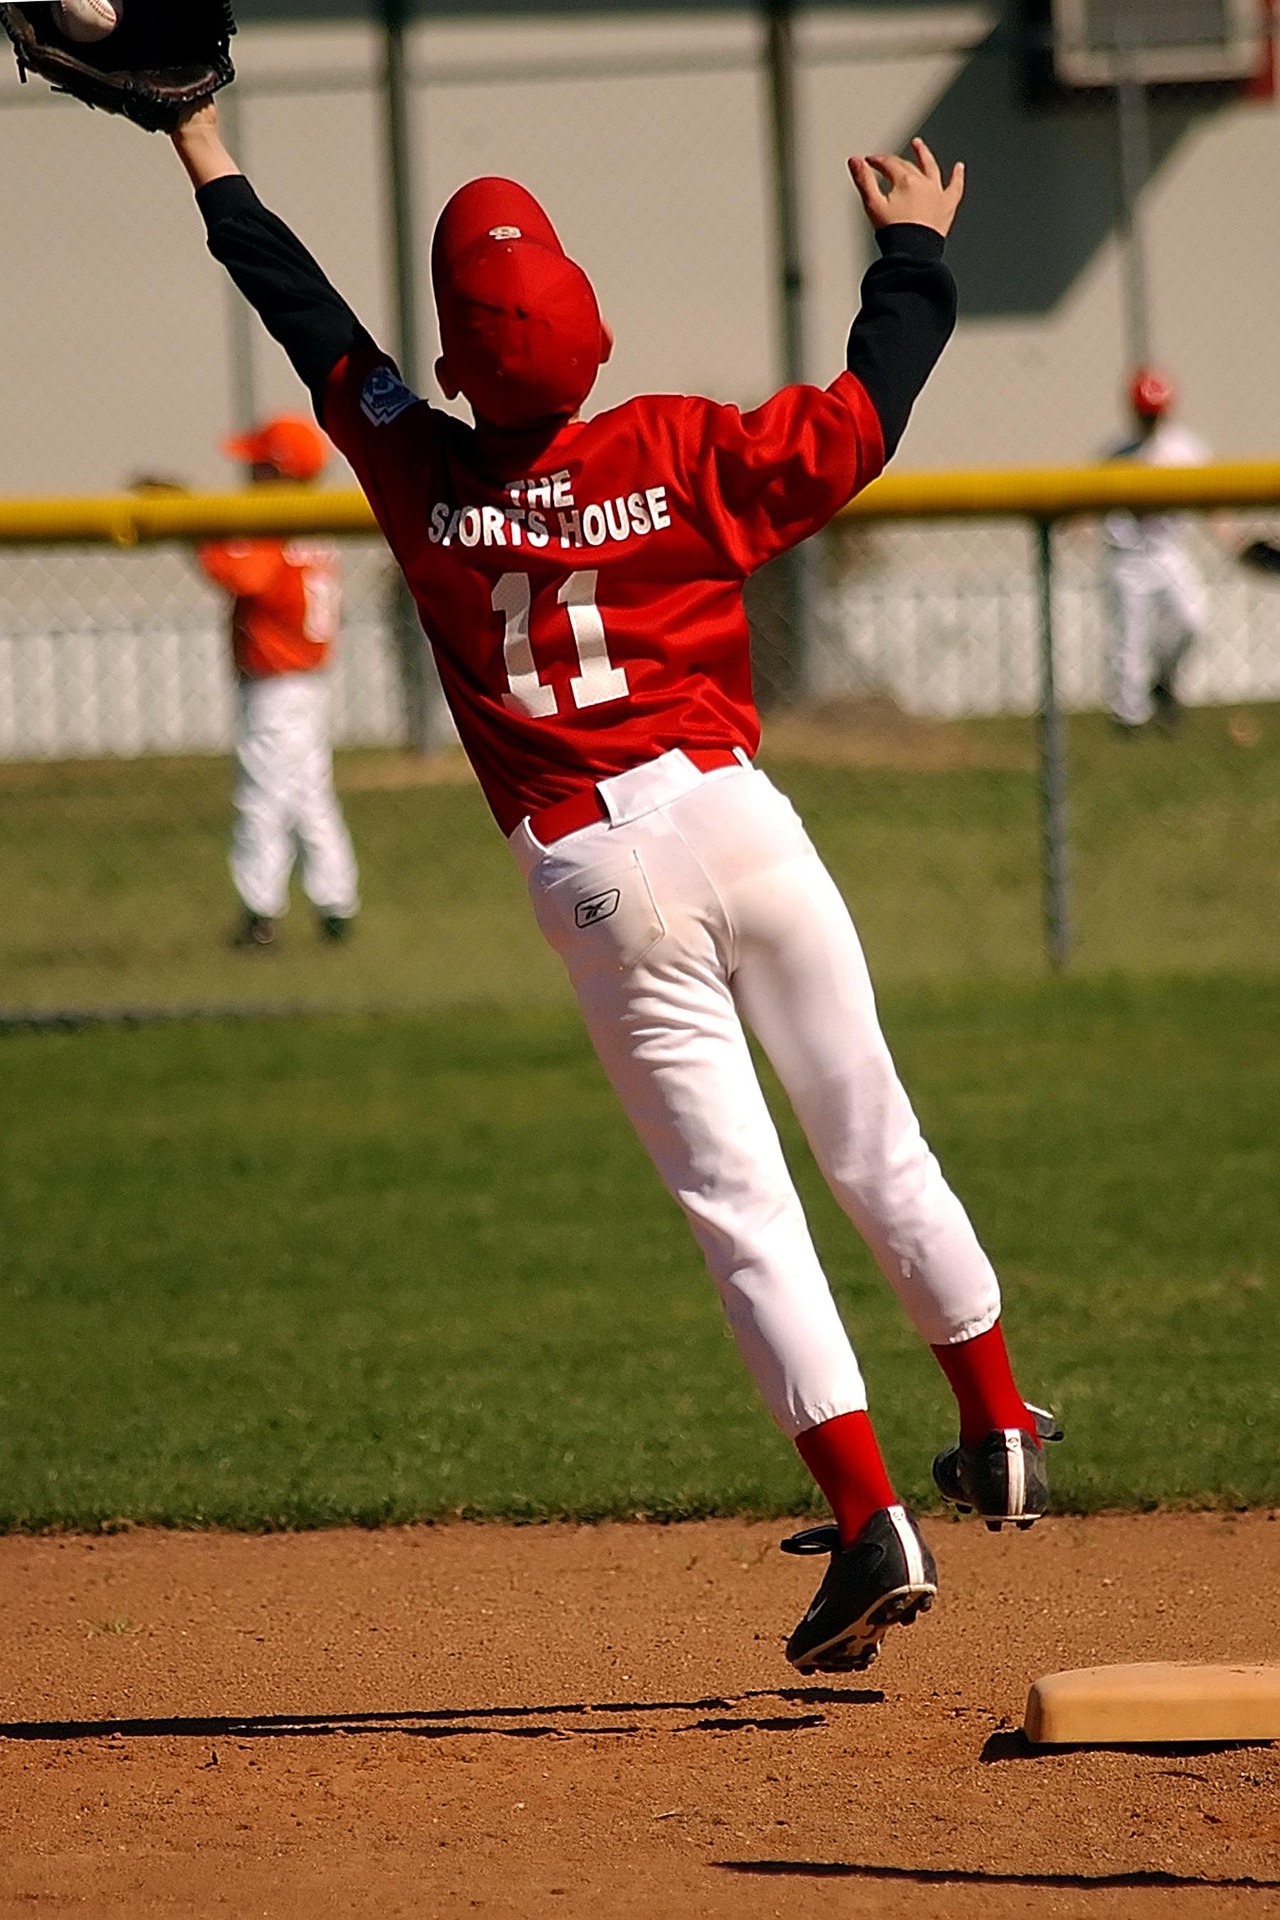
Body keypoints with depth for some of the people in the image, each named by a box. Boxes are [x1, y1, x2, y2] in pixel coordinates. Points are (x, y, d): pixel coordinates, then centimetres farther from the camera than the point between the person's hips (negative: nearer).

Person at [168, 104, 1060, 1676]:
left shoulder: (422, 482, -3)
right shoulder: (680, 457, -3)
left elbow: (311, 323, 10)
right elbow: (861, 414, 9)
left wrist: (201, 143, 21)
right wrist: (913, 252, 25)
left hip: (594, 881, -2)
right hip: (736, 822, 2)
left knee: (740, 1205, -3)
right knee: (875, 1146, 16)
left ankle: (872, 1528, -10)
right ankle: (1000, 1436, 30)